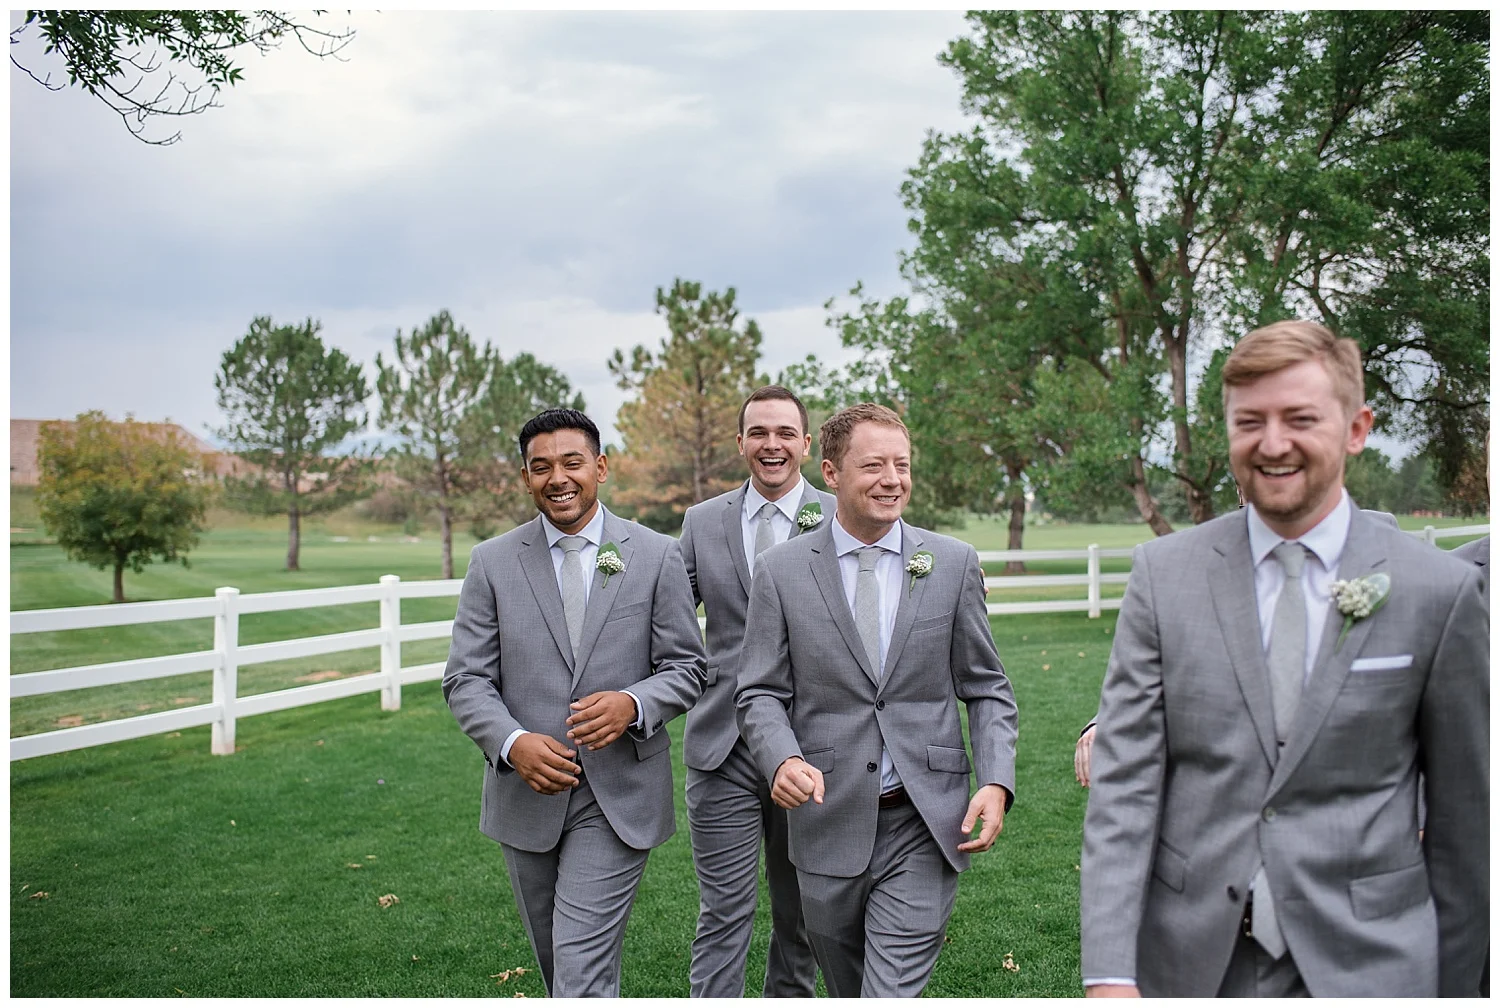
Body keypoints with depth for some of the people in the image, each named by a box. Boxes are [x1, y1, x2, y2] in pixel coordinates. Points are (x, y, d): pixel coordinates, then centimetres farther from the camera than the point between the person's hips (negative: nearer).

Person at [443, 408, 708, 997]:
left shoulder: (656, 555, -2)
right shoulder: (492, 562, 1)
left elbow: (686, 668, 0)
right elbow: (466, 679, -1)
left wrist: (633, 704, -21)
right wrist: (513, 743, -20)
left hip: (617, 798, -3)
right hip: (525, 795, 3)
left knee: (582, 969, -7)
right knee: (555, 963, 20)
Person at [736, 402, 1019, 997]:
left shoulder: (954, 563, 2)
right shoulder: (780, 571, -1)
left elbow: (986, 688, 6)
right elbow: (760, 693, 0)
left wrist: (996, 783, -8)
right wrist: (783, 759, -20)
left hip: (925, 824, -1)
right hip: (829, 821, 1)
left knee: (893, 993, -6)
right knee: (846, 988, 20)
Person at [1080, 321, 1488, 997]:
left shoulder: (1440, 591, -6)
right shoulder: (1162, 573, -4)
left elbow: (1462, 814, 2)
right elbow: (1123, 782, -8)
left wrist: (1453, 982, 8)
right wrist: (1109, 973, -15)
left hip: (1364, 962, 0)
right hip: (1189, 958, 1)